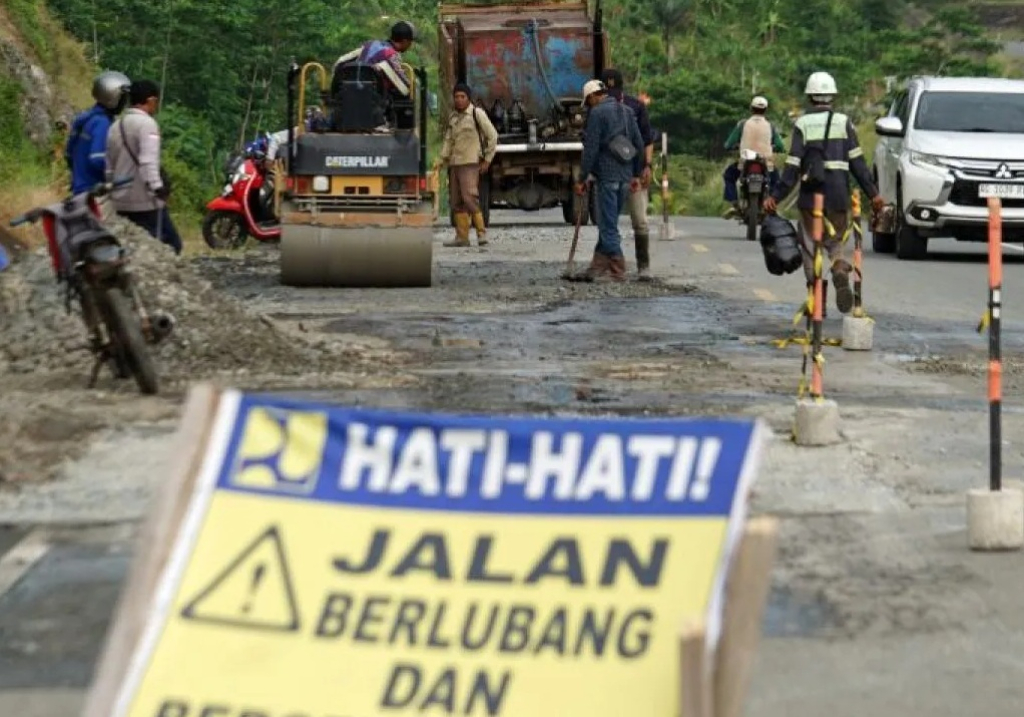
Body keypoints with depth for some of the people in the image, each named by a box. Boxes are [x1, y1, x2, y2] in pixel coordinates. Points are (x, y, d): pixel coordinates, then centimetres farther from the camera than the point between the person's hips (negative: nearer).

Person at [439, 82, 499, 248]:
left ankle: (482, 232, -14)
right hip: (454, 164, 7)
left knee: (469, 197, -18)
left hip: (470, 162, -7)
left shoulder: (477, 113, -3)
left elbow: (492, 136, -2)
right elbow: (448, 139, 17)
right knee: (456, 201, 4)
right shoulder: (452, 116, 16)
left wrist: (487, 160, -5)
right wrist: (443, 158, 3)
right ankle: (461, 237, 7)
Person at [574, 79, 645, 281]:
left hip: (607, 175, -7)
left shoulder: (597, 113, -7)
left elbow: (591, 149, -11)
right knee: (608, 223, 13)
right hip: (625, 177, 7)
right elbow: (639, 145, 14)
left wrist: (582, 178, -6)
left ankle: (617, 270, -5)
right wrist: (636, 174, 19)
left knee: (608, 225, -3)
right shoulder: (627, 111, 14)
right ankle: (598, 265, 14)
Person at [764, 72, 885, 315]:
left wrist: (775, 196, -3)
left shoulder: (803, 124, 0)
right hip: (838, 195, 1)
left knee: (810, 245, 8)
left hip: (810, 195, -1)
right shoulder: (843, 122, 4)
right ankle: (840, 269, -20)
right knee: (835, 241, 14)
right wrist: (873, 193, 1)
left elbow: (793, 165, -5)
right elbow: (857, 161, 0)